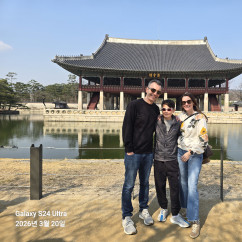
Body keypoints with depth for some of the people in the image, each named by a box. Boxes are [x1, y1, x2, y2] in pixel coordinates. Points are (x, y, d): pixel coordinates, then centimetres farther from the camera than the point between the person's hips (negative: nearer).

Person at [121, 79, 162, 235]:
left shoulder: (156, 109, 10)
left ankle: (144, 210, 32)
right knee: (129, 185, 1)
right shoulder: (135, 105, -8)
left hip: (148, 153, 6)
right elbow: (127, 128, -11)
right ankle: (126, 217, 14)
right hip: (133, 153, -5)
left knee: (145, 183, 16)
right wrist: (129, 149, -14)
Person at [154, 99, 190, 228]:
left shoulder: (177, 123, -1)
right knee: (160, 185, 11)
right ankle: (163, 209, 32)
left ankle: (175, 215, 15)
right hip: (158, 159, 1)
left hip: (172, 159, 0)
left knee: (175, 186, 1)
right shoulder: (157, 122, -2)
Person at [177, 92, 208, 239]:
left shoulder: (200, 118, -10)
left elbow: (203, 140, -13)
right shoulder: (181, 116, 6)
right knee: (182, 182, 12)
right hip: (181, 152, 5)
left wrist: (190, 152, -16)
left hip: (195, 155, -5)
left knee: (192, 186, -12)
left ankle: (195, 221, -7)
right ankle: (185, 207, 33)